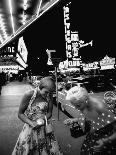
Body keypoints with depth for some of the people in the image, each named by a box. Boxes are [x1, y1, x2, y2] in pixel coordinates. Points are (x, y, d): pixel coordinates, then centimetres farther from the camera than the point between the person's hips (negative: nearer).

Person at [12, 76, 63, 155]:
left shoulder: (49, 96, -12)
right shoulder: (29, 95, -22)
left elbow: (49, 113, 0)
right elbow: (20, 114, -13)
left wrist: (44, 119, -20)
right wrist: (31, 123, -26)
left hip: (45, 128, 3)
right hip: (30, 128, -2)